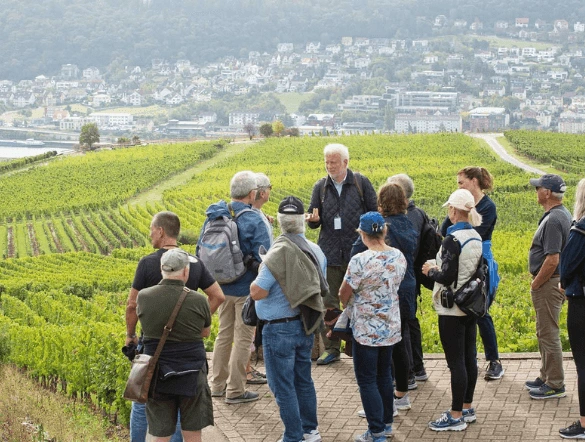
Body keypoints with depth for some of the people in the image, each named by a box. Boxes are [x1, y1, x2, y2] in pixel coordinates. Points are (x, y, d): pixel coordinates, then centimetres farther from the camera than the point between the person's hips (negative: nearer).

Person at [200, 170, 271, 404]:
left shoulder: (214, 216, 1)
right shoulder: (253, 221, -20)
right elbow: (263, 259, -21)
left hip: (222, 286, 7)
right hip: (247, 288, -7)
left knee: (224, 334, 20)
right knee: (243, 338, 4)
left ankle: (218, 384, 28)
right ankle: (235, 391, 10)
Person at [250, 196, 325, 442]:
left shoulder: (278, 254, -22)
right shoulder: (315, 251, -1)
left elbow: (257, 292, -21)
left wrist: (259, 279, -2)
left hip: (279, 329, -7)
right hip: (305, 326, 7)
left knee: (283, 386, 4)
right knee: (303, 380, 20)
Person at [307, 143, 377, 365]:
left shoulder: (361, 183, 3)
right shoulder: (320, 187, 9)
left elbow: (375, 213, 6)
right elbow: (314, 221, 11)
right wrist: (313, 219, -13)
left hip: (357, 253, -2)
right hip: (329, 253, 2)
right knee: (328, 303, 2)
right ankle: (331, 349, 11)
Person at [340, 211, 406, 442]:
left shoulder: (360, 261, -22)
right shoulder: (399, 256, -2)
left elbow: (343, 295, -11)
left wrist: (349, 307, 11)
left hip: (366, 330, -7)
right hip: (391, 327, 7)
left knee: (367, 380, 3)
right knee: (384, 375, 19)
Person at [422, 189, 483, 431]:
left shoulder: (452, 239, -19)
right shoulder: (476, 237, 6)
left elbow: (447, 277, -20)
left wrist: (431, 270, -1)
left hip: (452, 309, -9)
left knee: (456, 361, -3)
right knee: (469, 358, 14)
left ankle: (456, 416, 2)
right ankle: (467, 408, 25)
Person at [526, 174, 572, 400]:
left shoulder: (553, 220, -22)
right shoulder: (562, 214, 11)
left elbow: (552, 260, -27)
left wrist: (535, 284, -16)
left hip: (549, 283, -11)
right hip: (553, 282, 11)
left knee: (548, 334, -3)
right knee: (545, 332, 19)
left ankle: (555, 385, 3)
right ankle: (546, 377, 29)